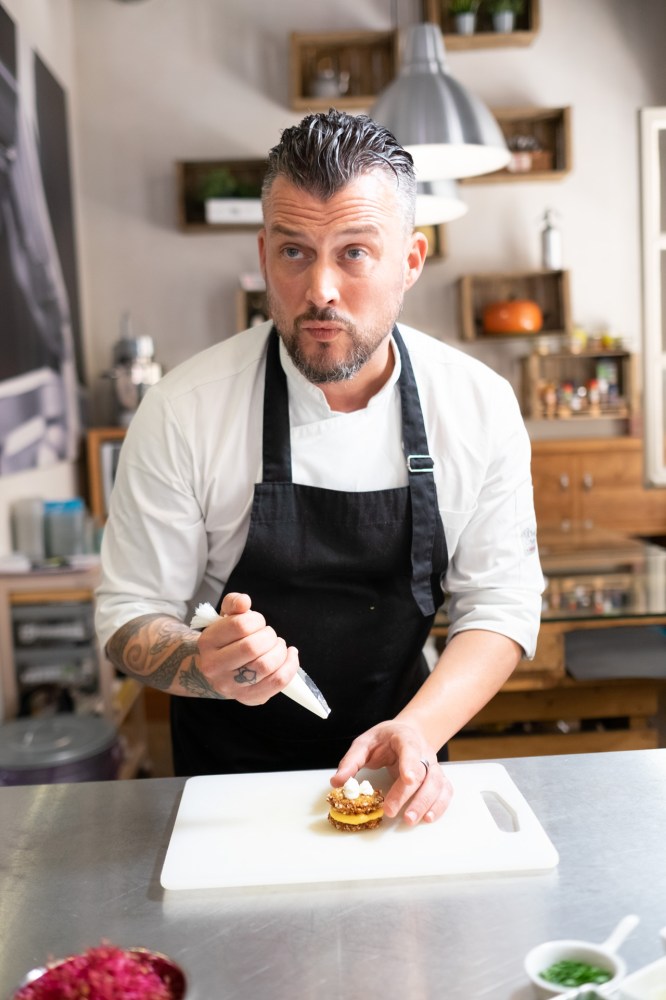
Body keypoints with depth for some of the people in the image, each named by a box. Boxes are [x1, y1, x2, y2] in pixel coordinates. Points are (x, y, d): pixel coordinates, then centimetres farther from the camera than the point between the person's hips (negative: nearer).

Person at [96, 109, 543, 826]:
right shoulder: (183, 410, -18)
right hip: (228, 767, 0)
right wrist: (209, 668, -32)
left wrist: (418, 729, -23)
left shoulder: (480, 407, -12)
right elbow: (131, 617, -11)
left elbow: (501, 604, -7)